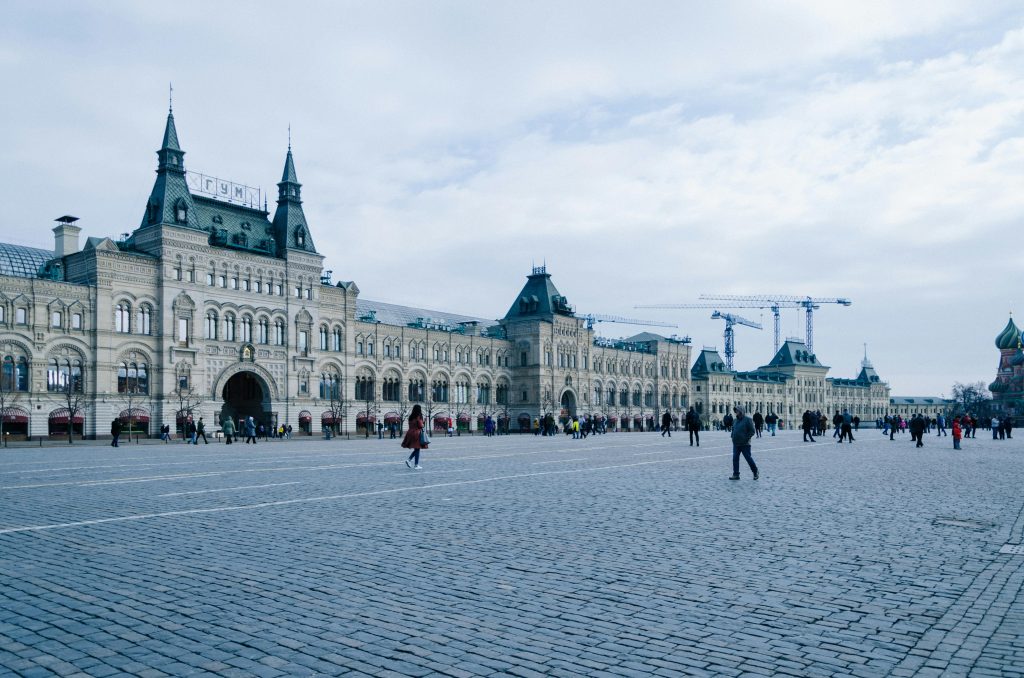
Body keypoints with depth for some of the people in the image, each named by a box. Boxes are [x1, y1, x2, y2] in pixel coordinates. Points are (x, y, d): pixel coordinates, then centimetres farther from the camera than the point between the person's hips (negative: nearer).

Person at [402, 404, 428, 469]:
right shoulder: (419, 416, -12)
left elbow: (410, 425, 11)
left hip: (411, 432, 7)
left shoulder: (411, 417, 9)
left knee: (416, 449, 18)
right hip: (417, 433, -7)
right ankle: (416, 465, 1)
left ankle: (409, 460, 1)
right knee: (417, 449, -1)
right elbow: (420, 425, -13)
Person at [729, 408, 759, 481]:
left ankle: (755, 472, 20)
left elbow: (752, 431, -9)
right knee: (735, 459, 3)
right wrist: (733, 437, 8)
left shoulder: (747, 419, -8)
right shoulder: (735, 420, 12)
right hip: (736, 444, 6)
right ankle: (736, 475, 8)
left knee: (748, 458, 2)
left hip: (745, 444, -6)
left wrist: (747, 438, -14)